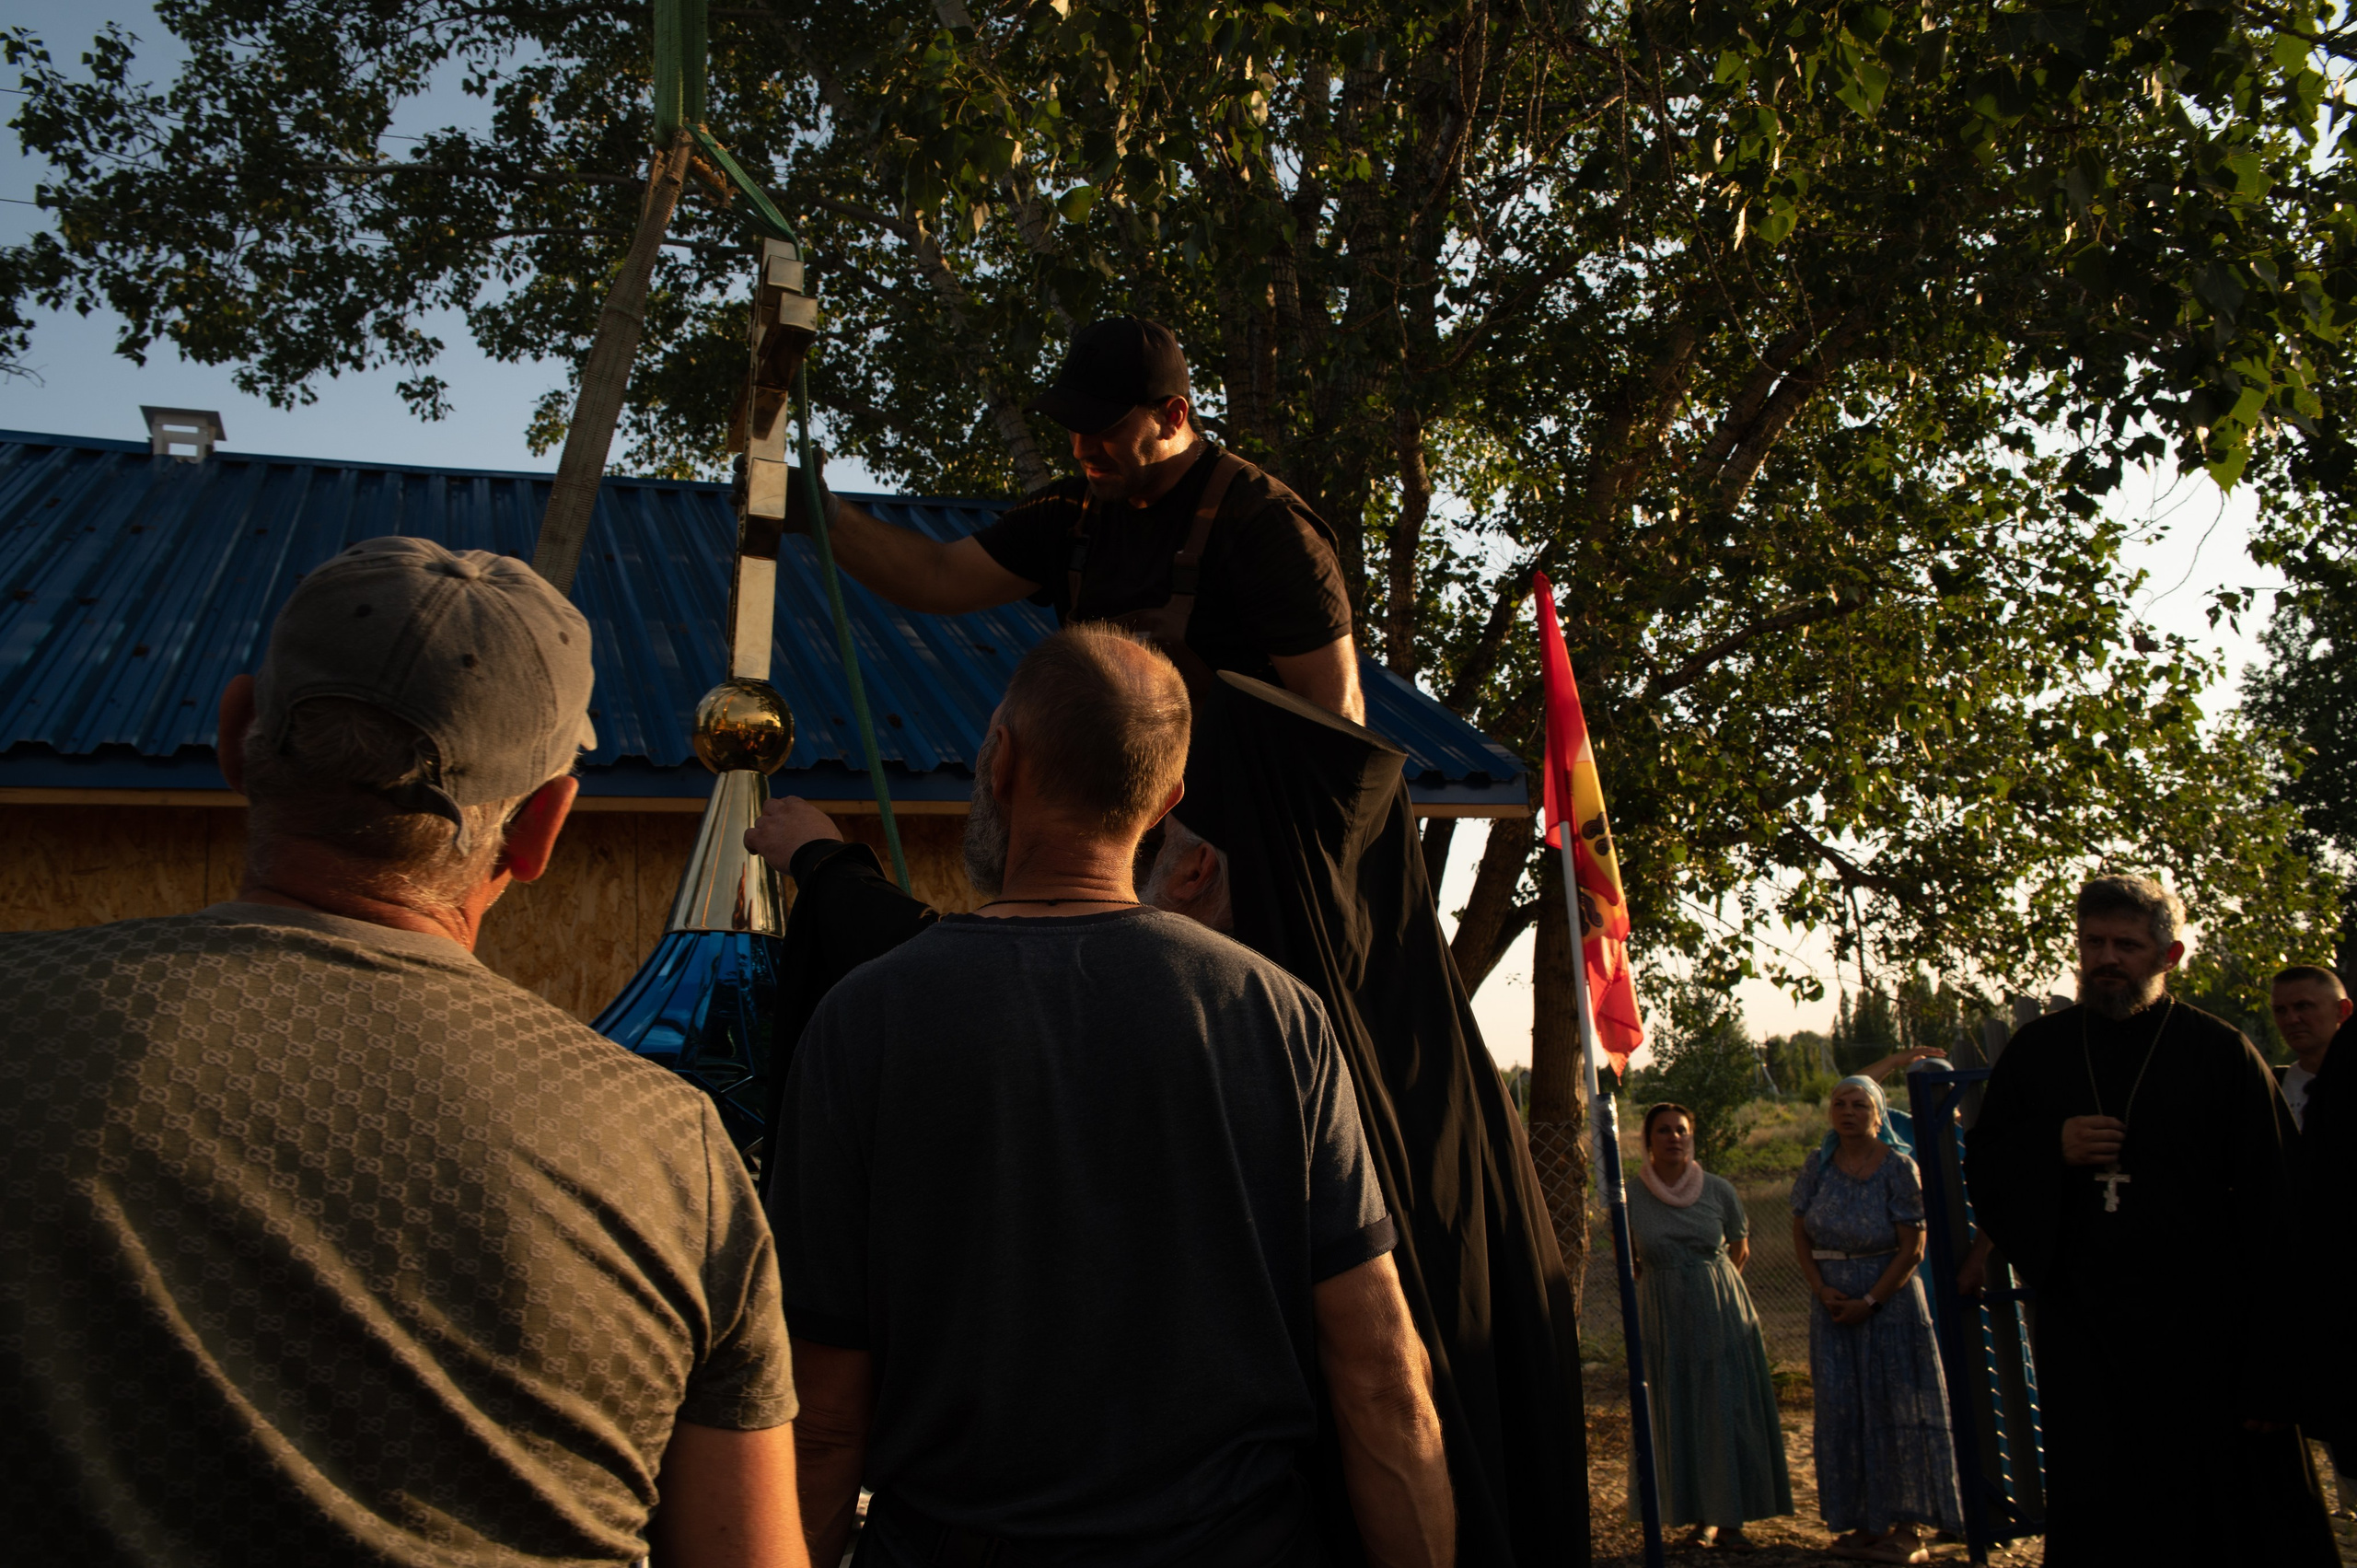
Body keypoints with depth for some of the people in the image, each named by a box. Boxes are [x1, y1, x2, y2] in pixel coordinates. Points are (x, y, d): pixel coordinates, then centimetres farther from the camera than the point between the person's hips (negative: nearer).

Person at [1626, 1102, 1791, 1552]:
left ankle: (1729, 1521, 8)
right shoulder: (1631, 1198, -5)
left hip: (1723, 1316, 0)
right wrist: (1669, 1287, 8)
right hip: (1664, 1321, 0)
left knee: (1730, 1414, 0)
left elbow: (1740, 1249, 13)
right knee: (1678, 1419, 2)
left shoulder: (1719, 1191, -3)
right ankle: (1702, 1518, 13)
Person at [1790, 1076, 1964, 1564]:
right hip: (1834, 1304, 4)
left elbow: (1912, 1249, -11)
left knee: (1895, 1408, -1)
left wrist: (1869, 1301, -14)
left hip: (1890, 1301, -4)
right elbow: (1801, 1236, 6)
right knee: (1843, 1410, 6)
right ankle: (1865, 1522, 16)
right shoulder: (1818, 1166, 3)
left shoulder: (1898, 1167, -9)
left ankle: (1910, 1527, 6)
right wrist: (1822, 1290, -8)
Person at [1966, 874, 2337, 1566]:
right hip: (2081, 1338, 3)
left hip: (2202, 1339, -2)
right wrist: (2052, 1147, -11)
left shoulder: (2222, 1054, -2)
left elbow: (2272, 1213, -5)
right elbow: (1982, 1165, 11)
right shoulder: (2035, 1051, 7)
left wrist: (2270, 1371, -10)